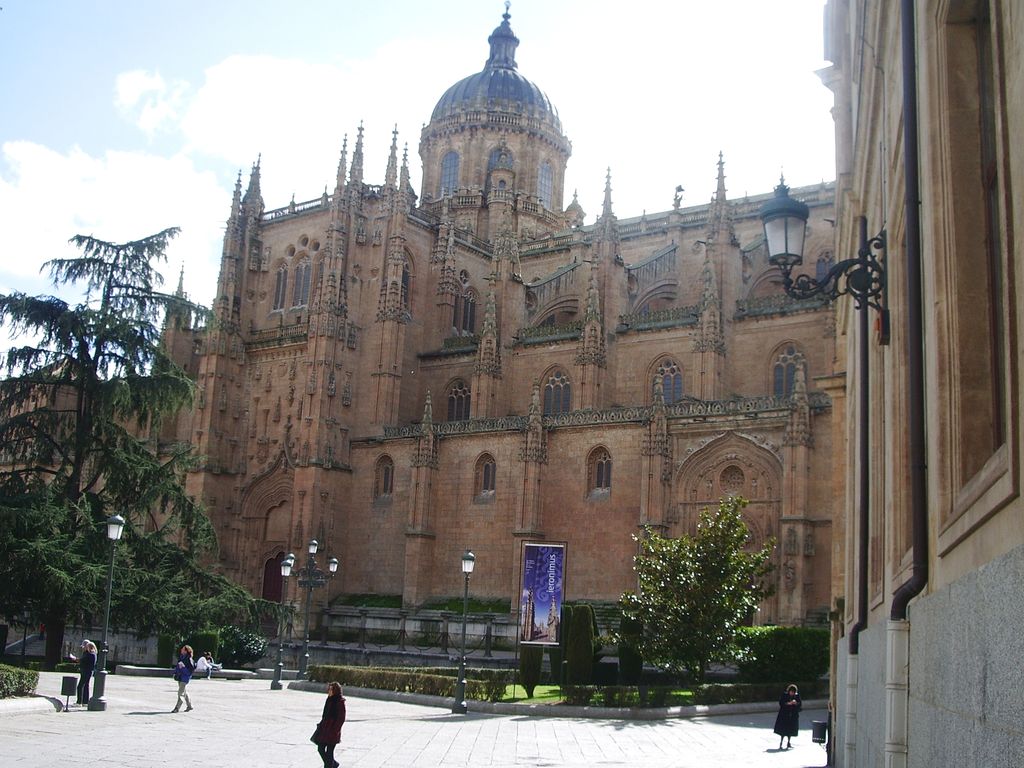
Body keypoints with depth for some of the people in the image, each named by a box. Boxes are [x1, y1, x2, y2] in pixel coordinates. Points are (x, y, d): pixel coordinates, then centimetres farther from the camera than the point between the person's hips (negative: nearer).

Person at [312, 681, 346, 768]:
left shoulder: (340, 702, -15)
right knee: (320, 748, 11)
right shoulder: (329, 700, 9)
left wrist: (334, 730, -18)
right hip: (324, 728, 8)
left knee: (329, 752, -1)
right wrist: (321, 724, 14)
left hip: (332, 731, -8)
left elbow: (341, 719, -16)